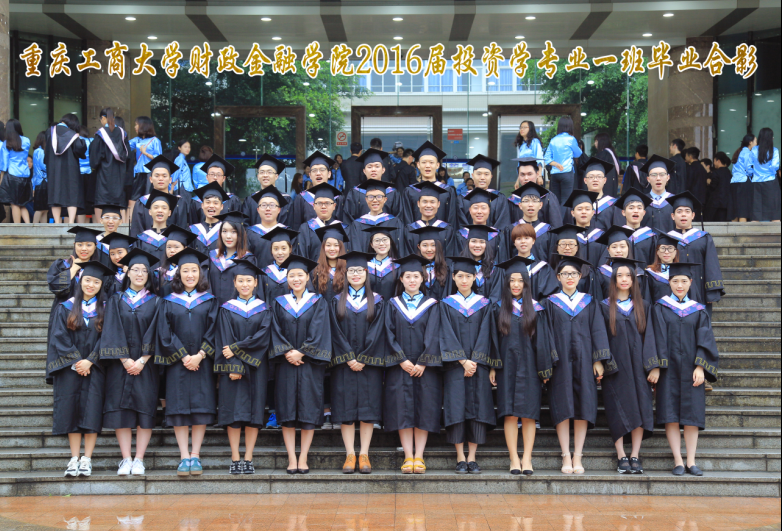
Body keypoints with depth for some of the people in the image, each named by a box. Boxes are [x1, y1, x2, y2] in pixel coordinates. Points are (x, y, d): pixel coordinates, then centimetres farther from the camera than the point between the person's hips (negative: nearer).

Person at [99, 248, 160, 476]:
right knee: (121, 410, -3)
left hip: (146, 364, -1)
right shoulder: (117, 300, 9)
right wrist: (125, 360, -10)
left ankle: (139, 460, -1)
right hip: (120, 362, 1)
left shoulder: (155, 302, 7)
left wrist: (142, 360, -12)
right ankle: (126, 459, 0)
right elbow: (112, 332, 1)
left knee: (145, 410, -5)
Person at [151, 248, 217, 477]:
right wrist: (183, 356, -10)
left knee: (201, 407, -4)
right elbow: (165, 332, 0)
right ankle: (184, 456, -1)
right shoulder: (169, 302, 8)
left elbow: (213, 331, 1)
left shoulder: (209, 301, 8)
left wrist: (200, 355, -12)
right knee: (179, 407, -3)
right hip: (176, 362, 0)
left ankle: (195, 455, 2)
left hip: (202, 362, 0)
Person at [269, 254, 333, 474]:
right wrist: (287, 352, -12)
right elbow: (276, 332, 3)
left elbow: (318, 332, -3)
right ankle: (292, 459, 0)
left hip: (310, 364, -1)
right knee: (287, 414, -2)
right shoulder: (279, 303, 11)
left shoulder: (318, 303, 6)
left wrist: (302, 352, -13)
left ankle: (303, 459, 0)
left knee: (308, 413, -3)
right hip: (285, 364, 1)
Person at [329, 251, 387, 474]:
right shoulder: (337, 302, 8)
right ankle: (350, 455, 4)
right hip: (343, 364, 0)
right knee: (345, 409, -1)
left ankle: (364, 455, 3)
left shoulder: (377, 302, 6)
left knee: (368, 409, -1)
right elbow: (336, 333, 1)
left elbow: (377, 333, -2)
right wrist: (349, 358, -10)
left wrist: (362, 359, -10)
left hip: (369, 364, 0)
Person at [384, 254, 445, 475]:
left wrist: (423, 363, -11)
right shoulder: (393, 305, 9)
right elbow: (390, 335, 2)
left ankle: (419, 457, 1)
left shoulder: (431, 305, 7)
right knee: (402, 410, -4)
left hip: (425, 367, 0)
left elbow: (432, 336, 0)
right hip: (399, 366, 0)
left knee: (424, 410, -3)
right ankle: (408, 457, 0)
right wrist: (403, 360, -10)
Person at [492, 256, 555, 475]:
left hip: (529, 367, 0)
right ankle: (514, 459, -1)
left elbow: (541, 340, 4)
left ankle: (527, 459, 0)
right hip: (507, 367, 0)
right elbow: (493, 339, 6)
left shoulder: (535, 309, 5)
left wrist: (545, 369, 0)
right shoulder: (499, 309, 7)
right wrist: (492, 367, -1)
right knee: (510, 414, -3)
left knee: (529, 415, -2)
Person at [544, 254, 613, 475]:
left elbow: (598, 331, 7)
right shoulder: (551, 303, 8)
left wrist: (598, 360, -3)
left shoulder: (589, 303, 11)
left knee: (583, 408, -3)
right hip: (560, 362, -1)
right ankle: (566, 457, -2)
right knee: (562, 408, -4)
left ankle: (577, 457, 0)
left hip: (583, 361, 1)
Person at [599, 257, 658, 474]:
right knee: (618, 411, -4)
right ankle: (621, 457, 1)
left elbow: (649, 336, 5)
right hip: (615, 366, -2)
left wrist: (654, 366, -4)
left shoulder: (643, 307, 10)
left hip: (638, 366, 2)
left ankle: (635, 456, 1)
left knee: (640, 410, -3)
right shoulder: (605, 307, 5)